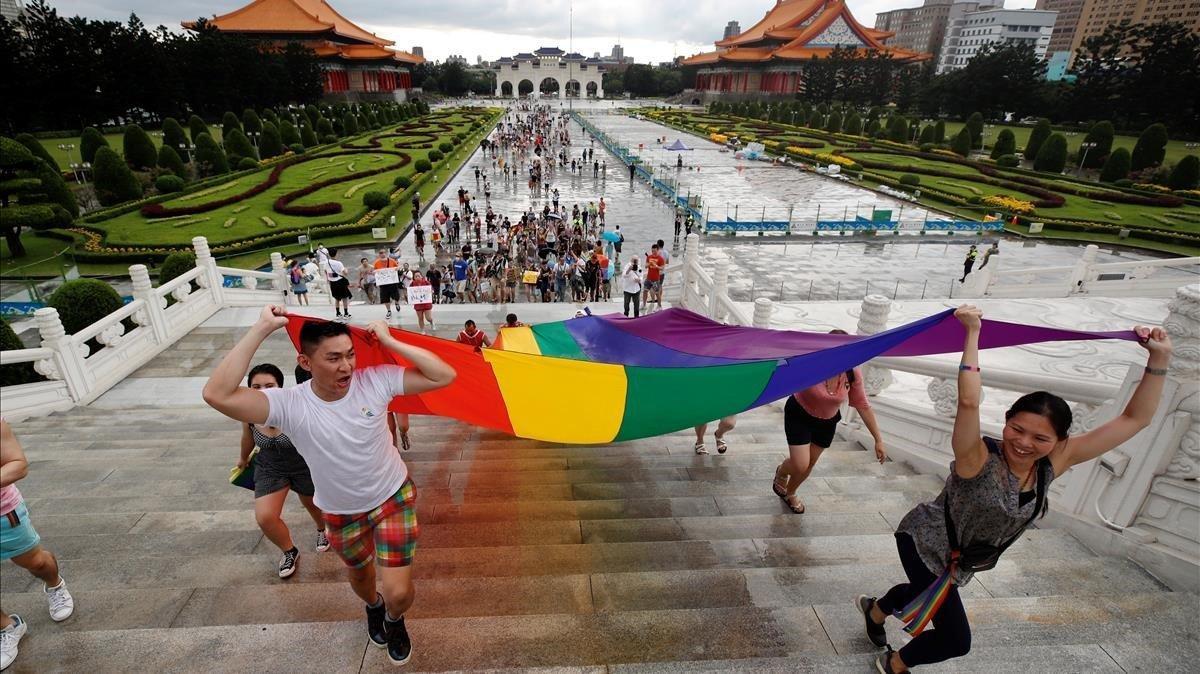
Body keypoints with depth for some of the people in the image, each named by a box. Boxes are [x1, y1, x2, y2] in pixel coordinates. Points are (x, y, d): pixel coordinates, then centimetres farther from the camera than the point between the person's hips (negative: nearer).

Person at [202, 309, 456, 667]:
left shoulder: (376, 380, -24)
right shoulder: (289, 405, -25)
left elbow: (445, 376, -29)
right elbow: (218, 395, -39)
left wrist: (389, 342, -32)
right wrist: (261, 330, -38)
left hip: (394, 497, -1)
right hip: (341, 512, 2)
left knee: (398, 593, -4)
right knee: (359, 574, 28)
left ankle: (394, 620, 36)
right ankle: (373, 607, 66)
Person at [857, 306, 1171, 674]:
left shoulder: (1054, 462, -15)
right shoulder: (978, 457, -32)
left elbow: (1134, 419, -13)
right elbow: (969, 401, -51)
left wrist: (1159, 359, -20)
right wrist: (972, 332, -47)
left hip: (960, 561, 7)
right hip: (924, 543, -7)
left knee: (923, 594, 31)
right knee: (956, 640, -2)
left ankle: (875, 610, 62)